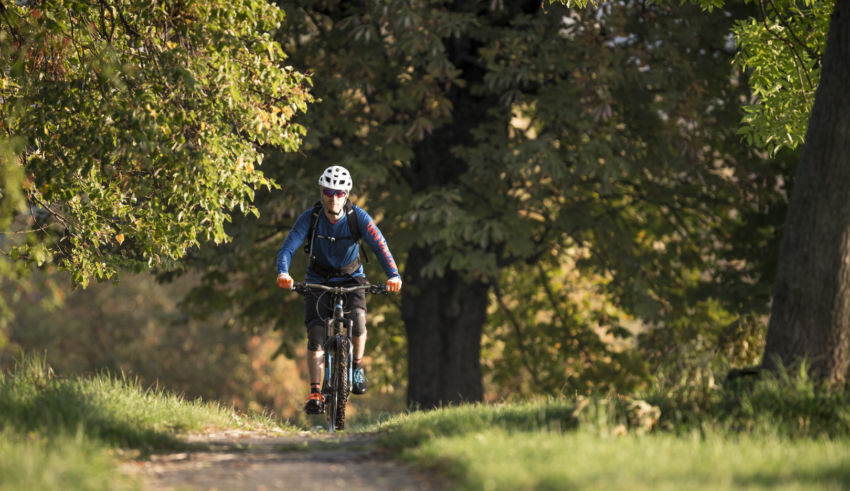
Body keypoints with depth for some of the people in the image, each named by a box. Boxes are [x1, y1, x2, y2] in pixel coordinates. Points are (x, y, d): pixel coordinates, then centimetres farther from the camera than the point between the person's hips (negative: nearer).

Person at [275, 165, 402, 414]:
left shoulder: (358, 216, -17)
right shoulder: (310, 218, -17)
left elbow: (379, 245, -25)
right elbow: (288, 247, -25)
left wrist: (393, 275, -42)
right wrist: (283, 272, -46)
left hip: (350, 279, 0)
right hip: (318, 280, 0)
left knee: (357, 317, -29)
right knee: (316, 334, -16)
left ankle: (357, 366, -5)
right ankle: (315, 393, -10)